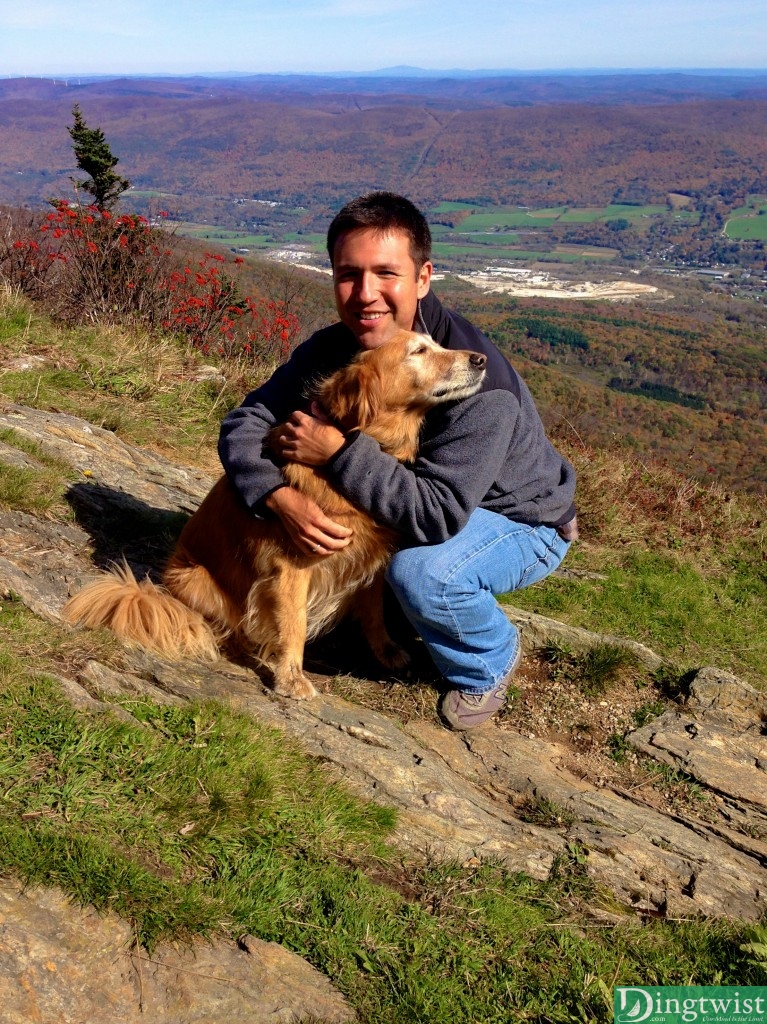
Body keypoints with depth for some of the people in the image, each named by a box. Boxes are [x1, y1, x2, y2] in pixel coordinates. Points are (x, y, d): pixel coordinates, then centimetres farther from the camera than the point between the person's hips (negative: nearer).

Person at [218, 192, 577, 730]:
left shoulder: (479, 381, -35)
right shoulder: (332, 350, -13)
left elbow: (437, 515, -39)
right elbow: (244, 424, -13)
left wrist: (338, 450, -35)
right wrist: (284, 499, -32)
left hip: (521, 523, -6)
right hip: (420, 502, 7)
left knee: (420, 571, -33)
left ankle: (490, 661, 0)